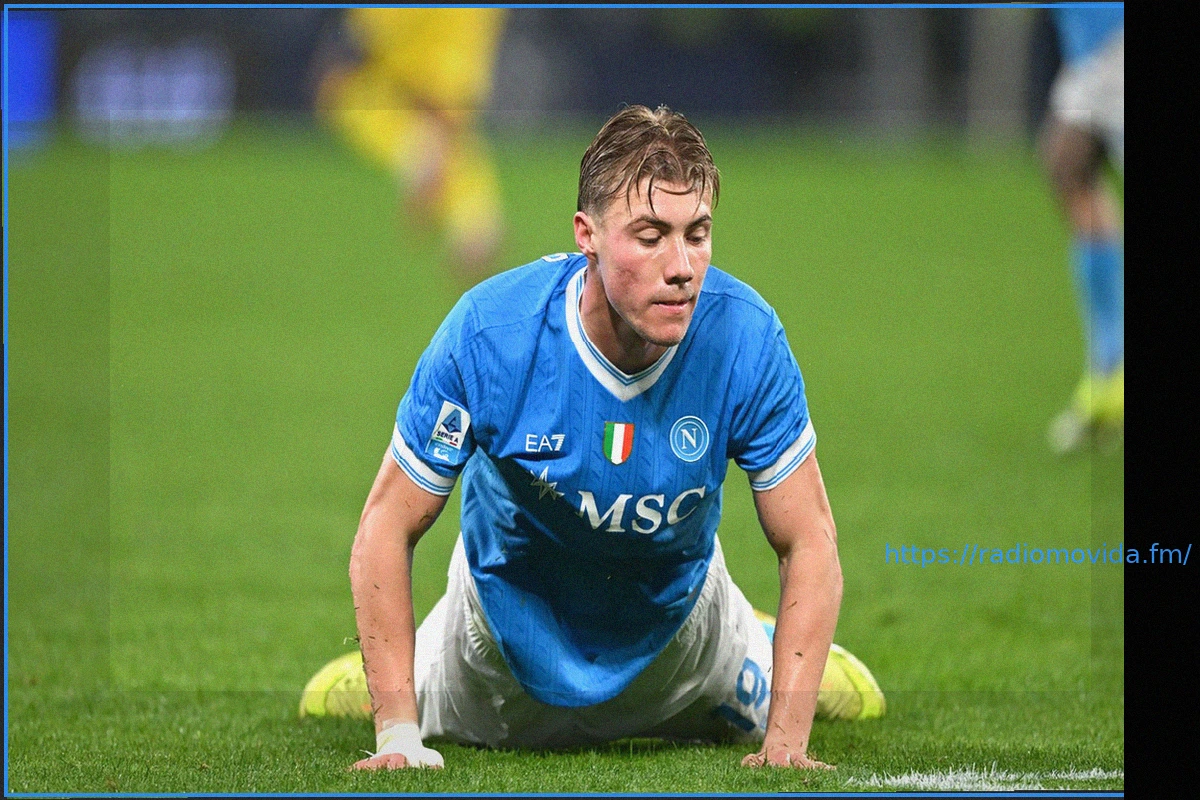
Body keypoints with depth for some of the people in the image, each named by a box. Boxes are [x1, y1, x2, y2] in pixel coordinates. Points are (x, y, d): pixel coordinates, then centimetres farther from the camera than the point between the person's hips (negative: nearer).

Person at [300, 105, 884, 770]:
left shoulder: (744, 338, -33)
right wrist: (397, 734, -31)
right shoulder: (488, 334, -36)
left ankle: (758, 645, 51)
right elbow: (387, 529, -25)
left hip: (677, 614, 2)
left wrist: (786, 743, -31)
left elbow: (808, 543, -22)